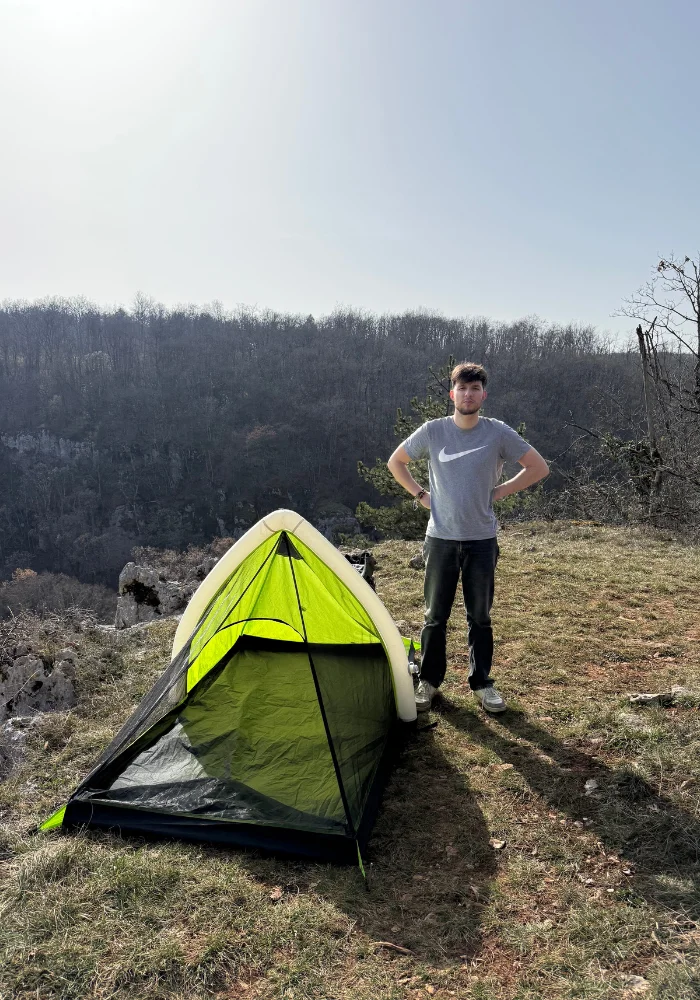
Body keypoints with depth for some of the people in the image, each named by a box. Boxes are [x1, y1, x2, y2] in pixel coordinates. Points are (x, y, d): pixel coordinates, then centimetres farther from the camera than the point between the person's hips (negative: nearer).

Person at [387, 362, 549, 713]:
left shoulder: (498, 433, -4)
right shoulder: (432, 431, -3)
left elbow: (539, 468, 2)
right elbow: (396, 462, 11)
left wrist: (500, 491, -3)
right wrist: (421, 494, 2)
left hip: (481, 540, 0)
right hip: (441, 539, 0)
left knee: (480, 617, 10)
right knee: (435, 616, 9)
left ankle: (481, 682, 27)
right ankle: (429, 681, 25)